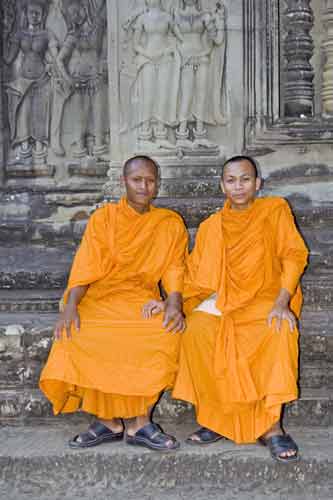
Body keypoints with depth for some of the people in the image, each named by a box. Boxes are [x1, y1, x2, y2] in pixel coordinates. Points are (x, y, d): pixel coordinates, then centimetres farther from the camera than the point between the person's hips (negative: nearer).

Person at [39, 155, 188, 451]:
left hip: (143, 299, 0)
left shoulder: (170, 223, 12)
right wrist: (71, 306, -18)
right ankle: (107, 419, -16)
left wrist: (174, 303, -17)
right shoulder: (104, 218, 9)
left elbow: (174, 269, 4)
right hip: (100, 297, 0)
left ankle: (139, 421, -21)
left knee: (168, 333, -32)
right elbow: (85, 268, -1)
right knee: (82, 337, -31)